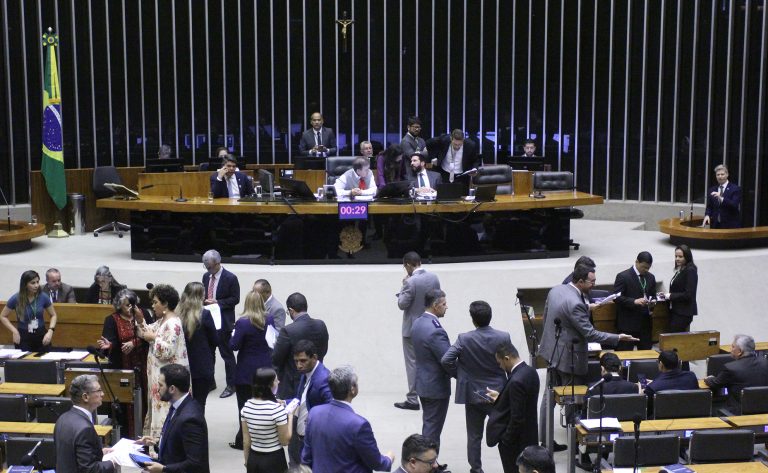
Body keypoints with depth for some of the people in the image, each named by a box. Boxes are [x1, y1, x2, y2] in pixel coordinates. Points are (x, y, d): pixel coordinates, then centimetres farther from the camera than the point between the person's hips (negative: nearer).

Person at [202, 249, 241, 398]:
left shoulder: (230, 278, -11)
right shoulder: (206, 276, 8)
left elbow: (235, 299, -9)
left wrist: (218, 302, -19)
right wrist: (204, 300, -4)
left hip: (223, 321, -6)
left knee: (226, 353, 1)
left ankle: (231, 385, 11)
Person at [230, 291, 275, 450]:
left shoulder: (243, 323, -18)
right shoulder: (269, 320, -3)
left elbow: (234, 346, -15)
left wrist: (233, 335, 3)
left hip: (246, 371, -5)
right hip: (265, 368, 5)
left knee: (244, 405, 5)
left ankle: (243, 440, 11)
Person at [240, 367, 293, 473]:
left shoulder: (246, 406, -4)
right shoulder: (277, 409, -21)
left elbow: (246, 440, 3)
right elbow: (285, 440, -12)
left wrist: (247, 462, 15)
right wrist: (290, 416, -3)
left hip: (253, 460, 5)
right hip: (274, 460, -5)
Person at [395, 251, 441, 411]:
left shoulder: (411, 282, -21)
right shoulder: (434, 278, 0)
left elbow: (402, 304, -16)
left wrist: (403, 286, -7)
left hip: (412, 328, -6)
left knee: (413, 363, 1)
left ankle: (413, 400, 4)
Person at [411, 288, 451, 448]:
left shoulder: (417, 323, 3)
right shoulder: (435, 331, -26)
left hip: (423, 383, 9)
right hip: (436, 386, -9)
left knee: (428, 425, 22)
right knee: (433, 430, 3)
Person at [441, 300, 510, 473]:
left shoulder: (464, 339, -15)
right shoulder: (504, 337, -12)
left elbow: (446, 360, -19)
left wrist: (459, 375, -1)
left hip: (473, 394, 0)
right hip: (498, 393, 0)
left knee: (474, 436, 13)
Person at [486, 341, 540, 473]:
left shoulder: (516, 381, -28)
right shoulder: (530, 371, 0)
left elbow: (517, 418, -26)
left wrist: (505, 441, -15)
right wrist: (500, 397, 14)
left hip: (515, 441, -9)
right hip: (528, 437, 9)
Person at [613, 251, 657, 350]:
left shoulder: (651, 277, 12)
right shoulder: (623, 276, -8)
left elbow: (653, 295, 20)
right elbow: (616, 297, -13)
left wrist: (652, 302, -3)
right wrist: (634, 301, -24)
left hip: (645, 323, 6)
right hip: (628, 323, -6)